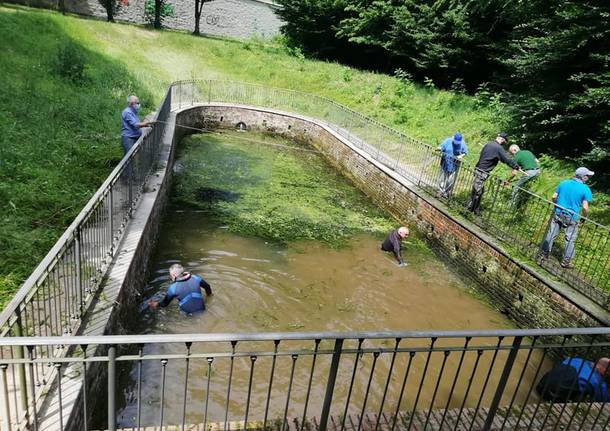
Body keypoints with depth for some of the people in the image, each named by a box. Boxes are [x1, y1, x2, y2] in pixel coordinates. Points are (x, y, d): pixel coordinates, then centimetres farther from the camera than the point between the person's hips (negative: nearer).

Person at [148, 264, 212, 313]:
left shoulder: (173, 288, -11)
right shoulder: (195, 278, -3)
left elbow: (164, 303, 2)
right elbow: (207, 287, 12)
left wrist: (157, 303, 23)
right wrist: (208, 294, 32)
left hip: (188, 313, -4)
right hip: (201, 310, 4)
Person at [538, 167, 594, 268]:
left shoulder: (563, 183, 1)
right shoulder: (585, 189, -10)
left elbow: (554, 197, 4)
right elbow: (585, 207, -12)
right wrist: (583, 217, 5)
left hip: (558, 214, 3)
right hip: (571, 218, -3)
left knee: (551, 235, 12)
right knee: (570, 240, 10)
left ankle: (543, 254, 19)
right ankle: (566, 261, 17)